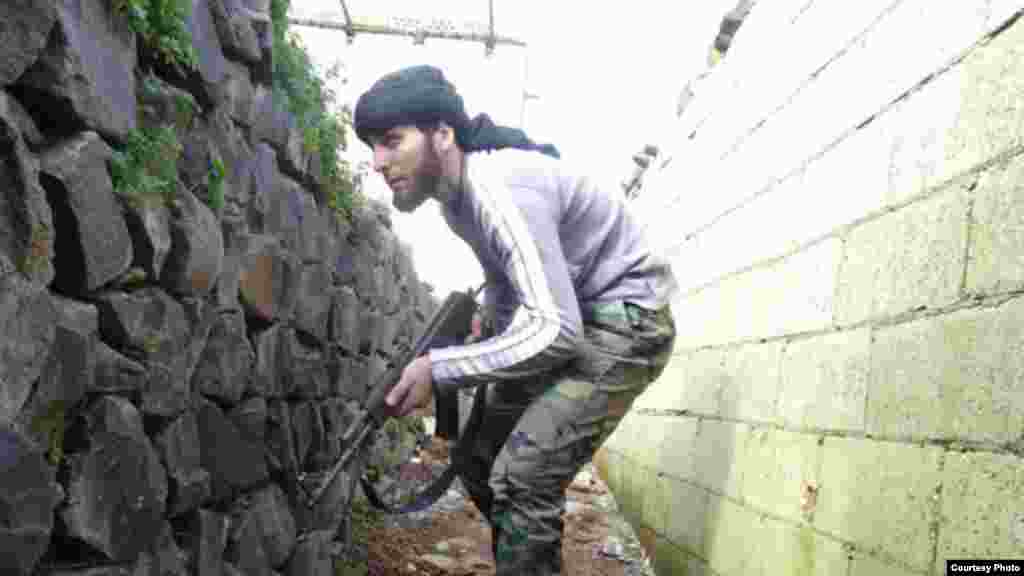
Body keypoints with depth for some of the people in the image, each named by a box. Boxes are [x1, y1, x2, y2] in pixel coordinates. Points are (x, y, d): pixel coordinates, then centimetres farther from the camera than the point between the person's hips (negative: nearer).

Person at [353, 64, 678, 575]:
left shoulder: (500, 189, -28)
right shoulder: (456, 194, 3)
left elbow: (555, 328, -34)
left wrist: (439, 370, -31)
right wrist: (487, 335, 6)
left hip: (625, 321, -10)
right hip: (571, 319, 10)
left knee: (523, 479, -20)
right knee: (480, 462, 10)